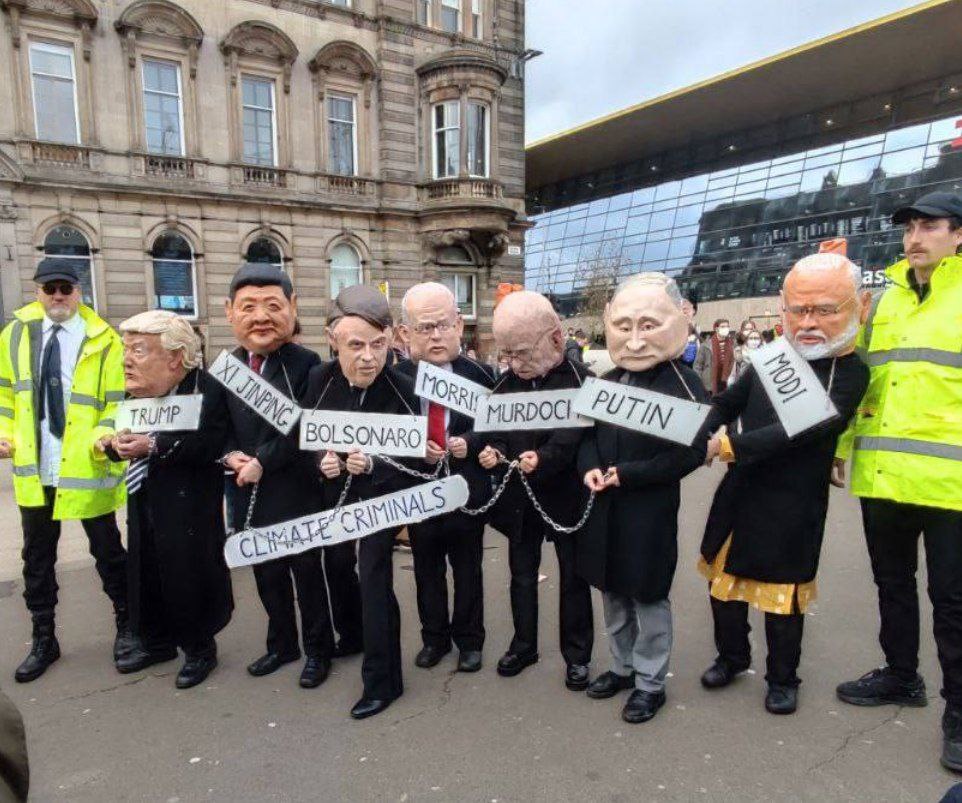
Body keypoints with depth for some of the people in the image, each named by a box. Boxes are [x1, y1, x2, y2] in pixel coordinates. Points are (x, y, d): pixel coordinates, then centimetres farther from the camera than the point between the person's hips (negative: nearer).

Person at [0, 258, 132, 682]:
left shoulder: (103, 339, -7)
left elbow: (120, 401, -6)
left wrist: (103, 436, -22)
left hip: (87, 468, -4)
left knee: (107, 551, 9)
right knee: (37, 557, 14)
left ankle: (126, 624, 28)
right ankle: (43, 639, 30)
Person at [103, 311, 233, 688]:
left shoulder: (207, 391, -18)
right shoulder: (138, 391, 6)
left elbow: (209, 445, -27)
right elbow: (124, 435, 10)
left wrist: (154, 446, -32)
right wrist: (115, 443, -13)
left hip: (189, 505, -7)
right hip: (144, 500, 7)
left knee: (188, 575, 2)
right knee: (144, 571, 16)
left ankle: (199, 647, 24)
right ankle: (156, 641, 38)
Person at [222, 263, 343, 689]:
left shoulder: (306, 364, -13)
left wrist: (262, 461, -21)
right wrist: (231, 454, -8)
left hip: (296, 493, -5)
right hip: (250, 494, 6)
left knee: (307, 573, 10)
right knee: (267, 575, 19)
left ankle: (317, 649, 29)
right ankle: (281, 644, 40)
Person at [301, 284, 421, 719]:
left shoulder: (403, 389, -22)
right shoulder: (319, 379, -11)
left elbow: (417, 458, -17)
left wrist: (372, 464, -32)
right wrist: (321, 461, -18)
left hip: (383, 497, -4)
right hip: (336, 498, 5)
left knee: (373, 581, -7)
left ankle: (381, 681, 11)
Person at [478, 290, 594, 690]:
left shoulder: (579, 380, -15)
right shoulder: (506, 382, -1)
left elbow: (579, 436, -21)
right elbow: (495, 428, 6)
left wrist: (544, 457, -36)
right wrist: (493, 449, -15)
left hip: (564, 496, -4)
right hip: (519, 497, 4)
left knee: (572, 577, 12)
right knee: (522, 574, 18)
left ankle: (577, 655, 30)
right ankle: (523, 645, 38)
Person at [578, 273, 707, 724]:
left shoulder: (683, 384, -12)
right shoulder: (607, 382, 7)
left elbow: (691, 453, -18)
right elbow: (588, 433, 13)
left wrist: (627, 474, -19)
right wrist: (590, 467, -9)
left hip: (651, 510, -6)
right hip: (605, 507, 6)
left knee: (649, 597, 8)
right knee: (613, 591, 19)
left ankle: (650, 682, 28)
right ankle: (622, 666, 39)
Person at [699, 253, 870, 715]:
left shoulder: (852, 375, -14)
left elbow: (798, 431, -27)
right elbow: (726, 404, 10)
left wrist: (725, 447, -30)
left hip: (791, 511, -4)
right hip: (737, 499, 5)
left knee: (783, 596, 12)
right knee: (723, 583, 18)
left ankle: (782, 678, 37)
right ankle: (732, 656, 42)